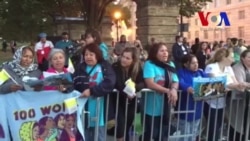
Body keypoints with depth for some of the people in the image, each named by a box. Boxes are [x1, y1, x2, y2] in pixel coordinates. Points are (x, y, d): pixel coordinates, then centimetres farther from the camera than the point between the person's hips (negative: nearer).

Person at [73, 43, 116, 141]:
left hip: (99, 111, -3)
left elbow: (109, 84, -17)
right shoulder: (80, 68, 9)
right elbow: (73, 85, 3)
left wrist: (91, 91, -25)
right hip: (84, 110, 3)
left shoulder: (105, 67, -1)